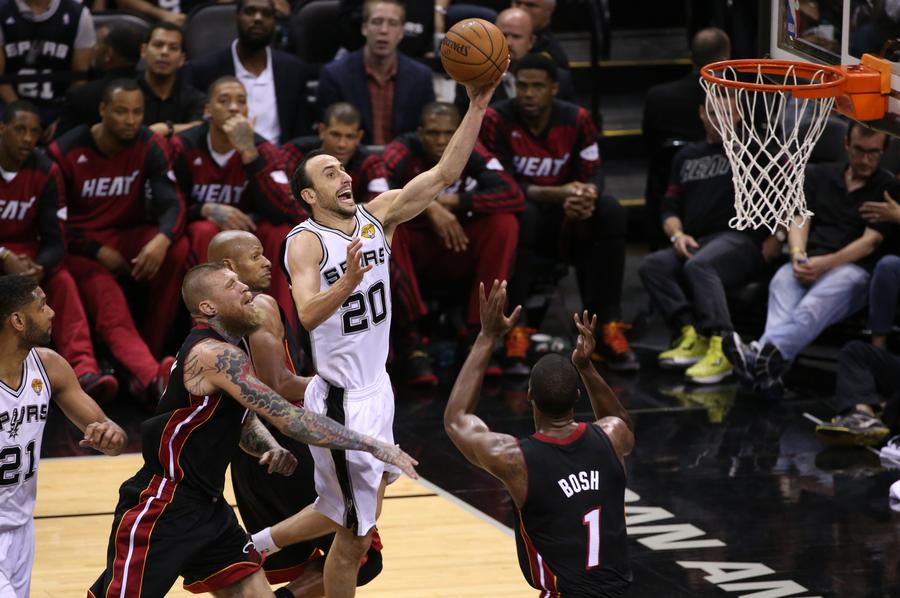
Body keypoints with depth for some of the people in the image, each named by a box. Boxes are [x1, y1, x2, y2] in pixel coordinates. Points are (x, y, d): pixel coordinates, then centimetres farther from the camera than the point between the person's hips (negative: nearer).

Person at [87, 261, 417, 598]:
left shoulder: (225, 349, 10)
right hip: (162, 507, -10)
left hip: (207, 506, 10)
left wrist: (271, 449, -1)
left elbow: (241, 417, 23)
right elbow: (290, 419, -24)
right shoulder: (215, 355, -20)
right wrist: (371, 446, -20)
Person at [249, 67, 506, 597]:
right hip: (340, 399, -8)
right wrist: (347, 282, -49)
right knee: (356, 536, 0)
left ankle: (262, 543, 40)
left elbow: (445, 174, -5)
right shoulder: (305, 242, -16)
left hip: (376, 389, 8)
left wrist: (478, 106, -15)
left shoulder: (377, 215, 2)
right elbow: (308, 315, -31)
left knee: (359, 514, 22)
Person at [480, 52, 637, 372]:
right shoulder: (496, 120, -14)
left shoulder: (576, 119, -3)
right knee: (523, 214, -37)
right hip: (515, 217, -4)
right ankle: (514, 331, -34)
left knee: (611, 212, -24)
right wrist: (557, 194, -30)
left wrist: (587, 196, -30)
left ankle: (608, 329, -21)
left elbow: (592, 174, -3)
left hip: (566, 221, 4)